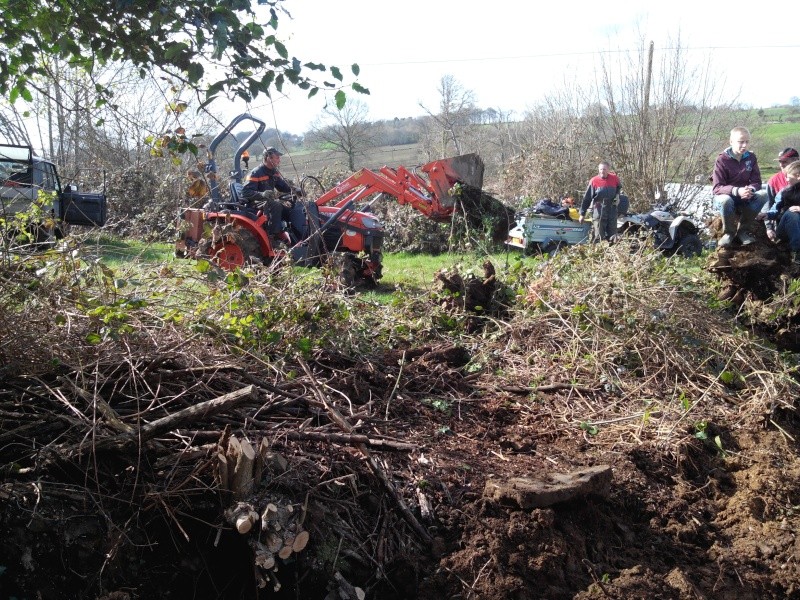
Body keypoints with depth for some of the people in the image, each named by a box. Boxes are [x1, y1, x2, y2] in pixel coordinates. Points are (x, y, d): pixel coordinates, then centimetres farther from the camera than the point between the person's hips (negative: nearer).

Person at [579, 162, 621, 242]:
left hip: (612, 210, 2)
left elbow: (619, 187, 26)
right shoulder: (594, 181, -4)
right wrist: (582, 214, -1)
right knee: (599, 236, -1)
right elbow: (587, 198, -1)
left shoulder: (614, 178, 2)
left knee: (612, 235, 6)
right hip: (598, 210, -2)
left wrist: (617, 195, 7)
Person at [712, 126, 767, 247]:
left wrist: (751, 190, -30)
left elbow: (756, 182, -4)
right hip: (725, 196, -4)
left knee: (763, 194, -24)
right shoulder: (722, 159, -16)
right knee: (726, 200, -39)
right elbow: (717, 188, -22)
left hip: (744, 198, 4)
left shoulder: (751, 157, -2)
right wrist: (737, 191, -40)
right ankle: (729, 232, -11)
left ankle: (743, 230, -9)